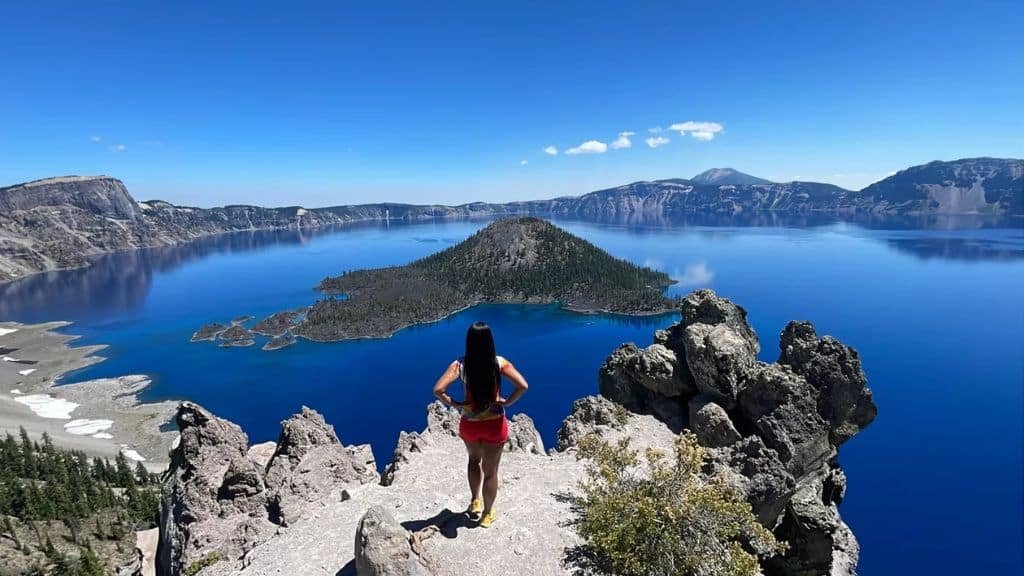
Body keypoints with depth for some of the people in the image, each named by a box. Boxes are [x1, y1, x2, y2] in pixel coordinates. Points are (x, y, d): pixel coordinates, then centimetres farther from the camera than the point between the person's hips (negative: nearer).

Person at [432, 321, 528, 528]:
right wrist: (507, 402, -11)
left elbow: (438, 390, -23)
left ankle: (475, 501, 38)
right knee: (490, 471, 18)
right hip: (495, 425, -1)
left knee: (474, 460, 33)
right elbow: (523, 386, -23)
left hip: (469, 424, 1)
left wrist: (455, 404, -9)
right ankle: (487, 514, 35)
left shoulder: (460, 365, -15)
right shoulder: (499, 363, -16)